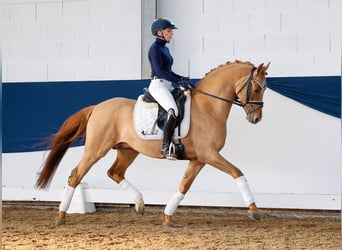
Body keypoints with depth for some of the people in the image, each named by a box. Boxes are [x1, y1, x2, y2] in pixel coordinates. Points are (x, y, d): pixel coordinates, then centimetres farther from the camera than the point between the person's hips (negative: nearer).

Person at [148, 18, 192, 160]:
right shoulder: (155, 48, -8)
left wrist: (181, 78, 8)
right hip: (158, 85, -10)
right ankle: (165, 148, -29)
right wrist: (178, 81, -21)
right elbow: (159, 70, -18)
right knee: (173, 111, -28)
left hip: (168, 86, 10)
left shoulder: (165, 49, 20)